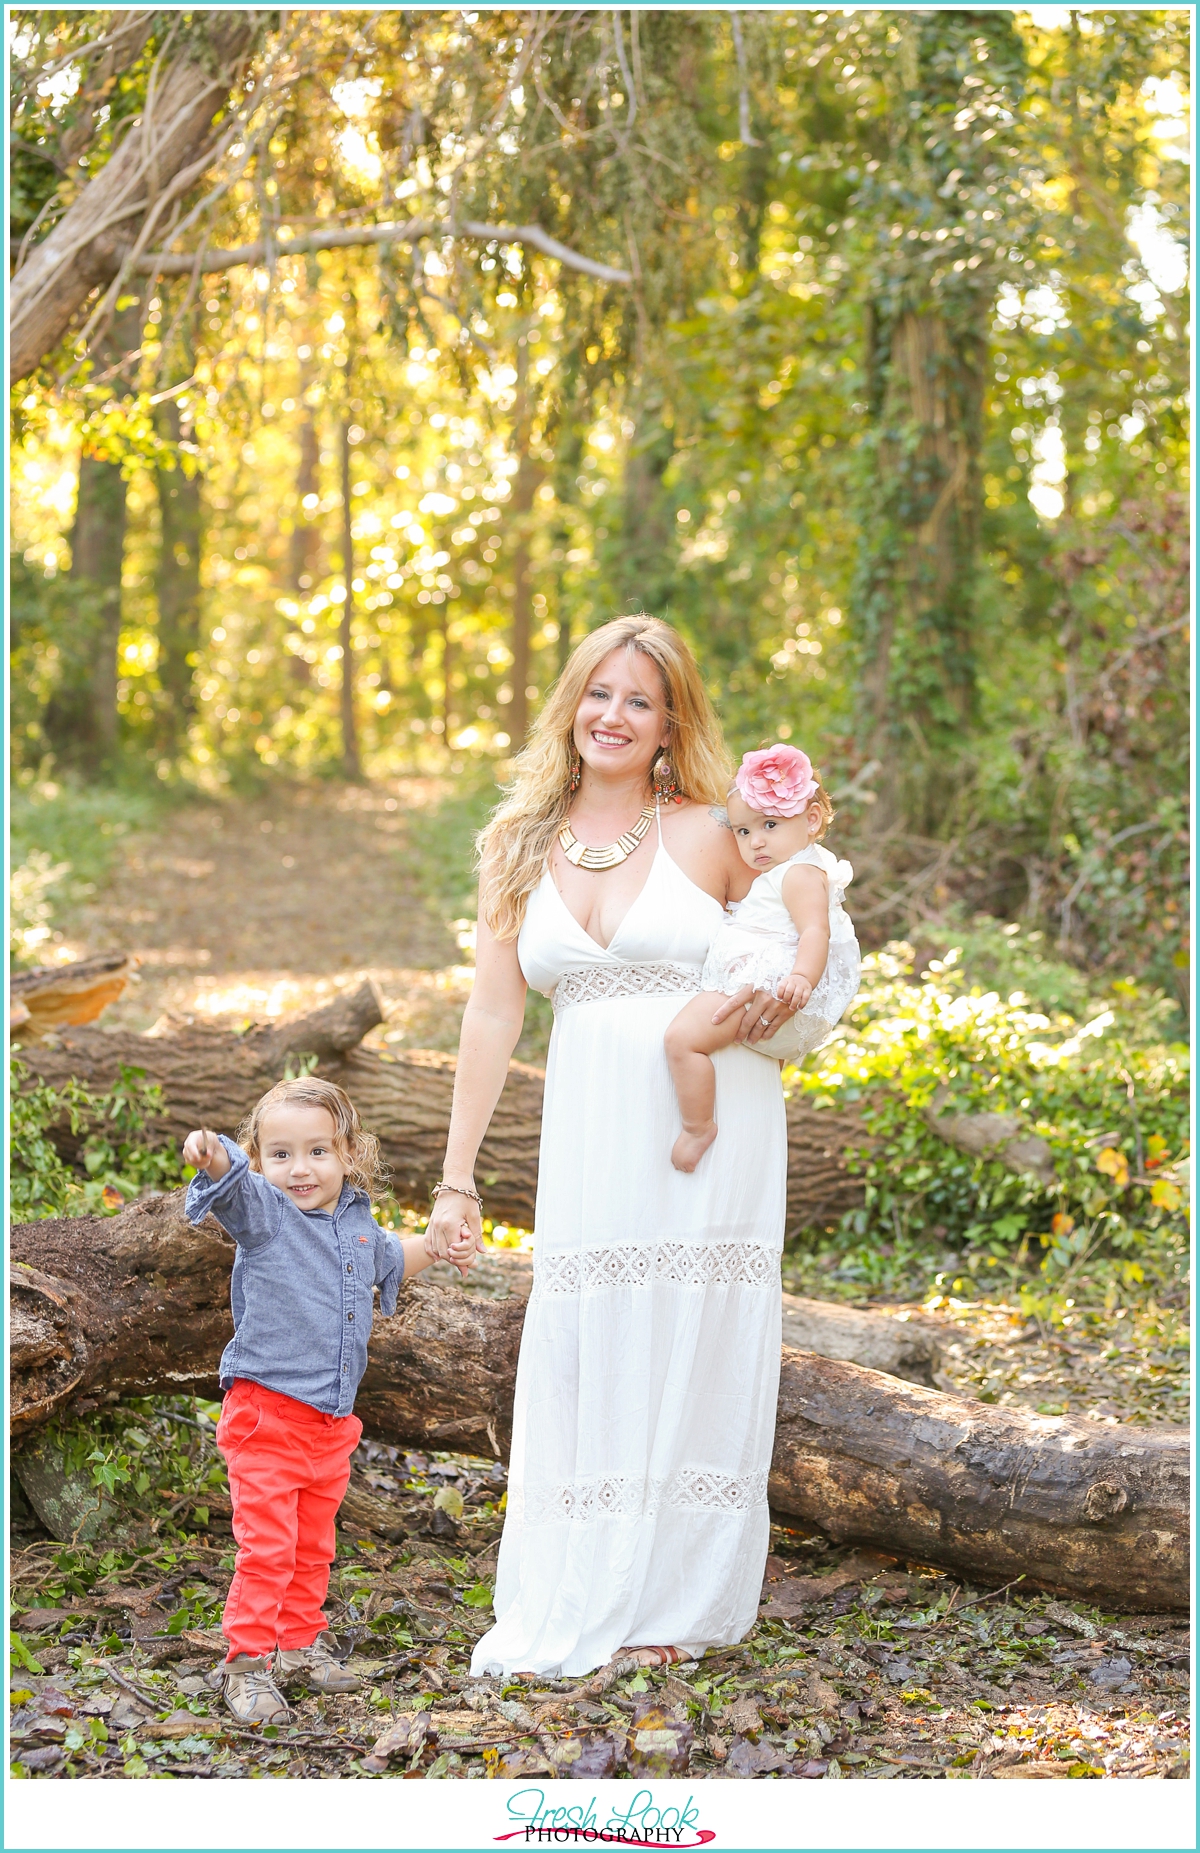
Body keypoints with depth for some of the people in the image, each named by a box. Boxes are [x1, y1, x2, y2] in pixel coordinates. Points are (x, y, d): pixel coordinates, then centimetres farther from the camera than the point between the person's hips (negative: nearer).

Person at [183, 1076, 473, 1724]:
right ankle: (249, 1662, 3)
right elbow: (232, 1184, -37)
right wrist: (211, 1154, -58)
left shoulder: (357, 1220, 8)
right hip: (266, 1410, -6)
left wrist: (439, 1248, 24)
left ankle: (300, 1644, 33)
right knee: (266, 1544, -7)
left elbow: (388, 1260, 33)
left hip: (332, 1419, 6)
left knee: (314, 1543, 18)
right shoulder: (263, 1209, -12)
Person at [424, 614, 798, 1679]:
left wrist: (782, 997, -12)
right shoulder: (525, 845, 8)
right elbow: (494, 1013, 8)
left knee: (691, 1357, 0)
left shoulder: (711, 834, 0)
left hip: (710, 1123, -3)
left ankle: (676, 1602, 11)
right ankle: (578, 1604, 12)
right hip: (591, 1136, 3)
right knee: (583, 1356, 2)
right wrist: (457, 1176, 6)